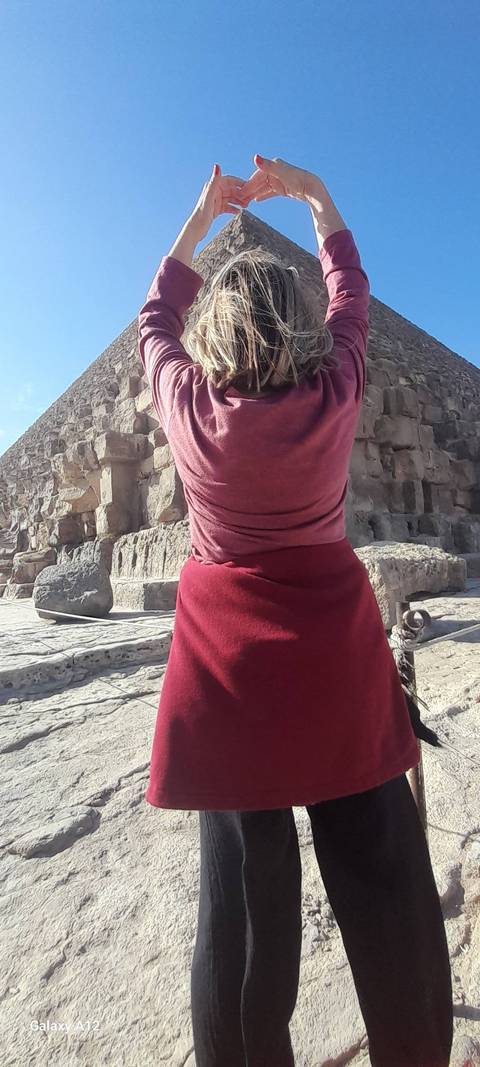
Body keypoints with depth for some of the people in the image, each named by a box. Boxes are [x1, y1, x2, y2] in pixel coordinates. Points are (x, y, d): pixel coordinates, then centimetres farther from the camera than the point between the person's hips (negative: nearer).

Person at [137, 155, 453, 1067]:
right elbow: (351, 294, 17)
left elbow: (155, 319, 17)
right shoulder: (334, 394, -5)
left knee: (242, 887, 12)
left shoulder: (189, 404, -6)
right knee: (382, 882, 16)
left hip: (228, 655, 0)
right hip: (335, 649, 1)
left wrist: (203, 214, 28)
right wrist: (313, 196, 30)